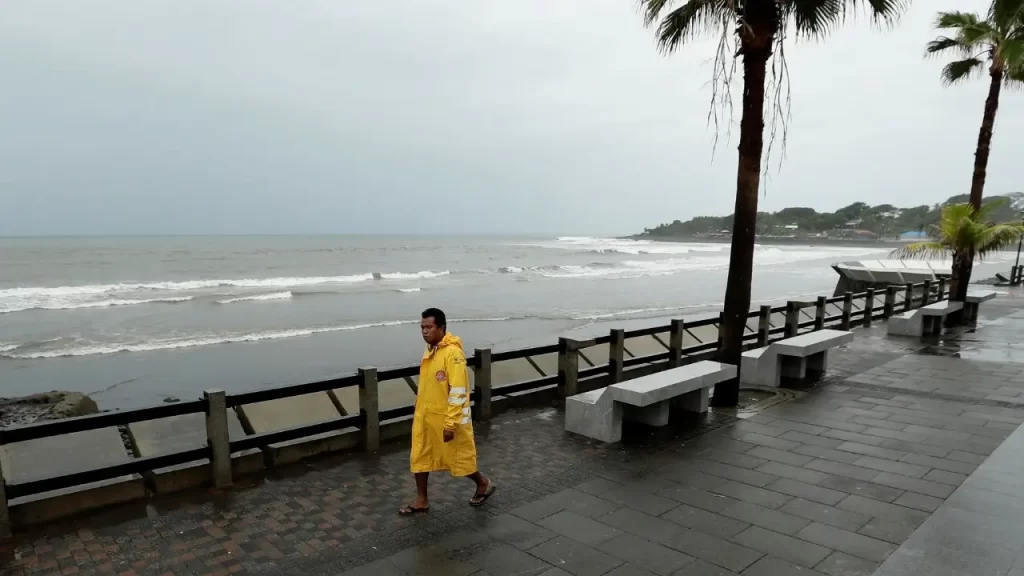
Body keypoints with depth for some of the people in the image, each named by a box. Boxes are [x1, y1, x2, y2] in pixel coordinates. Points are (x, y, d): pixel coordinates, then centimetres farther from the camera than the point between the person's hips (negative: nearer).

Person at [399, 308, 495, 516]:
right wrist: (418, 410, 21)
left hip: (447, 419, -8)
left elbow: (458, 391, -24)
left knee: (459, 458, 8)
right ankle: (421, 501, 27)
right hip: (425, 416, 8)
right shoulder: (430, 350, 6)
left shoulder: (453, 353, -22)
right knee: (419, 457, 12)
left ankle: (483, 484, 33)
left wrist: (451, 423, -24)